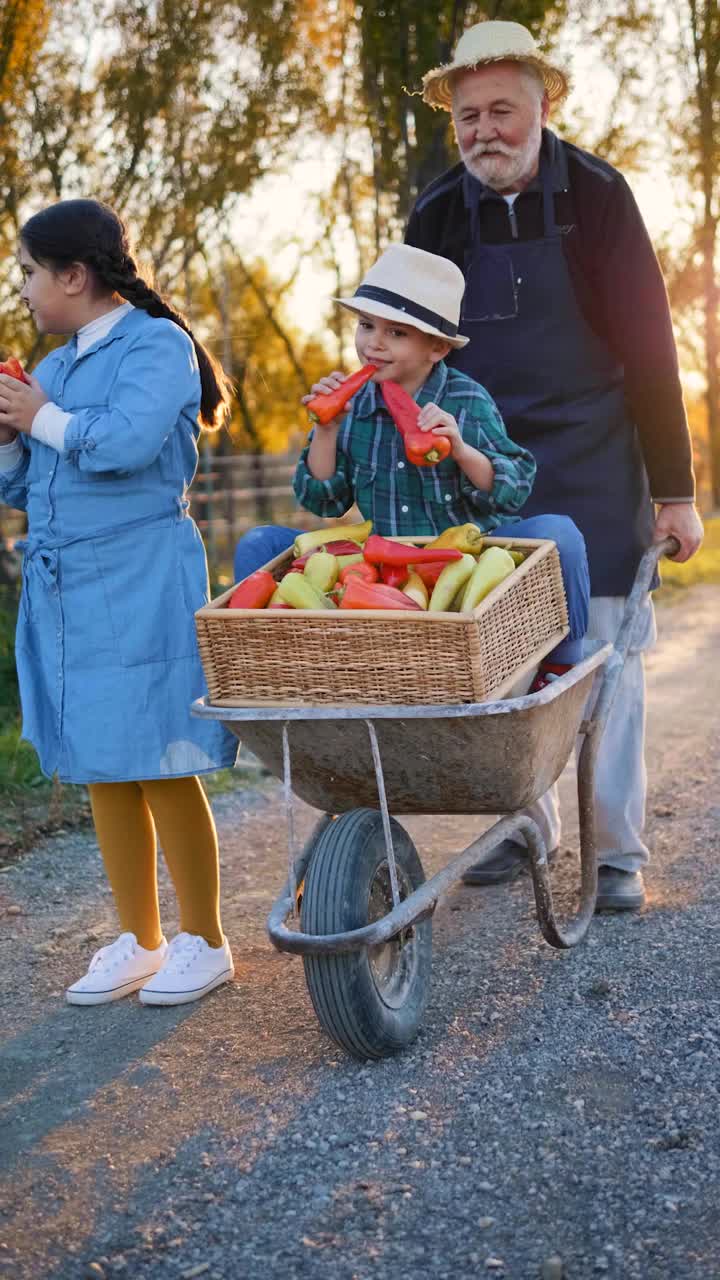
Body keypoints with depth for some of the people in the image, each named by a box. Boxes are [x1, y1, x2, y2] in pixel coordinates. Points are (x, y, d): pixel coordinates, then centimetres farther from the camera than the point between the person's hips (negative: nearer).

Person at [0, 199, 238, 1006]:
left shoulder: (156, 344, -6)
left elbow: (127, 441, -24)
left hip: (140, 585, -7)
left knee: (162, 767, -2)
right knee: (100, 771, 11)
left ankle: (203, 941, 14)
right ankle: (139, 942, 23)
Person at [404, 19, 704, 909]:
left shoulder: (596, 198, -5)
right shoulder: (436, 218, 2)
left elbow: (648, 346, -6)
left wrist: (674, 490, -8)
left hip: (592, 471, -3)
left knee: (606, 653, -1)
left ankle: (620, 852, 9)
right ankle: (526, 826, 22)